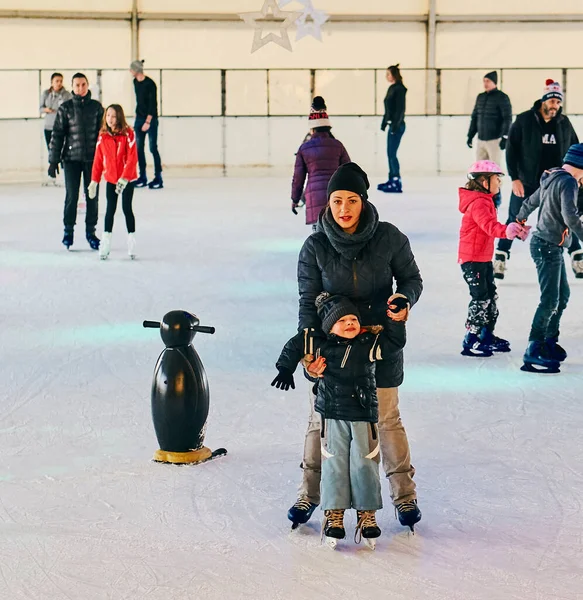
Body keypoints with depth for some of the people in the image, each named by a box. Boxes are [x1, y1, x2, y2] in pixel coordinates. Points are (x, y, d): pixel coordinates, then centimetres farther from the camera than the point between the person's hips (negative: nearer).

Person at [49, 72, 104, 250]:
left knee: (92, 197, 5)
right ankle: (68, 231, 13)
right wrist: (53, 160, -3)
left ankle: (90, 232, 16)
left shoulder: (96, 107, 5)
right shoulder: (65, 108, 1)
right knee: (71, 196, 0)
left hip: (92, 159, 1)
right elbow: (57, 135, 0)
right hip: (71, 159, -1)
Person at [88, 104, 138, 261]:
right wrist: (94, 181, 1)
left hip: (127, 179, -3)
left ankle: (132, 241, 12)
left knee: (127, 208, 1)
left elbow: (132, 159, -16)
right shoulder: (102, 136, -1)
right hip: (110, 179, 3)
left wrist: (124, 178, -21)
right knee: (110, 209, 7)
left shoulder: (128, 134, -13)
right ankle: (106, 241, 10)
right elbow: (98, 160, 3)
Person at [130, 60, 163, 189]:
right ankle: (142, 177, 10)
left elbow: (153, 104, -15)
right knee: (139, 148, 4)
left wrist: (148, 121, -17)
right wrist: (137, 115, 13)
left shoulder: (150, 84, -15)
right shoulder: (135, 82, 6)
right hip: (139, 119, 7)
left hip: (151, 119, -7)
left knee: (153, 148, -7)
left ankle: (158, 178, -3)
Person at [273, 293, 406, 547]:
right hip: (332, 415, 0)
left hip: (364, 416, 0)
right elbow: (294, 347, 8)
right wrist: (285, 369, 5)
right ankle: (333, 514, 14)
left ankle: (367, 513, 14)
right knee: (334, 465, 4)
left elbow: (395, 341, 0)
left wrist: (397, 320, -11)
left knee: (364, 464, 2)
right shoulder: (320, 345, -2)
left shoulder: (369, 344, 0)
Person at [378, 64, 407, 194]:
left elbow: (400, 109, -17)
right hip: (392, 125, 9)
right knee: (390, 153, 11)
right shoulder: (391, 88, 15)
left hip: (397, 126, -9)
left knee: (392, 153, -11)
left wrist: (396, 125, -20)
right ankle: (391, 180, 17)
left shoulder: (399, 89, -12)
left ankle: (397, 183, -10)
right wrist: (384, 123, 20)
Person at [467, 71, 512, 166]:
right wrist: (470, 135, 18)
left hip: (494, 140, -6)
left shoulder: (501, 97, -5)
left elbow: (507, 118, -11)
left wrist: (504, 137, -19)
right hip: (481, 140, 6)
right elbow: (474, 117, 20)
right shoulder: (480, 97, 14)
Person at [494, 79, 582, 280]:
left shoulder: (564, 123, 1)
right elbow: (511, 150, -9)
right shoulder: (524, 121, -10)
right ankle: (500, 257, 14)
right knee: (515, 220, 3)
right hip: (526, 183, -3)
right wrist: (515, 178, -13)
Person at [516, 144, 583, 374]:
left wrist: (520, 221, 45)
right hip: (548, 247, -10)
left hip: (550, 247, 10)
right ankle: (532, 352, -14)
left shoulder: (553, 180, 12)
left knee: (563, 294, 19)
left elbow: (531, 201, 27)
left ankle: (549, 342, 27)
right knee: (550, 300, -13)